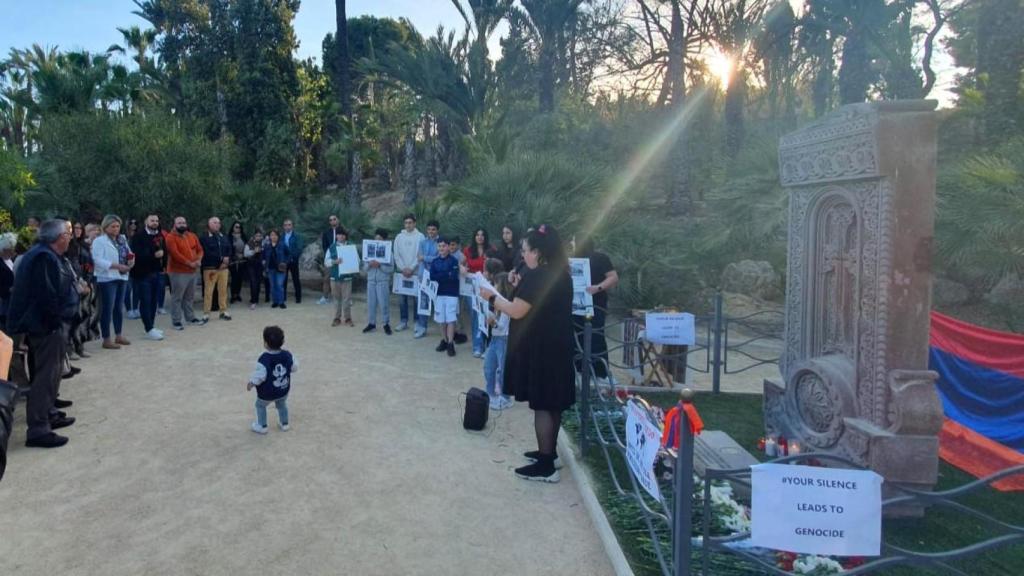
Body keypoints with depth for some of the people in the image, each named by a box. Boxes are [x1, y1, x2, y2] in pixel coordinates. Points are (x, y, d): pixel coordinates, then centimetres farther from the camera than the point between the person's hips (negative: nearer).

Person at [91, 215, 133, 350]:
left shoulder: (122, 239, 14)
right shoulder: (99, 241, -8)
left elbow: (127, 254, 19)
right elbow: (98, 260, -17)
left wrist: (131, 260, -5)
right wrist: (117, 266, -24)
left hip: (121, 277, 7)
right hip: (107, 278, -7)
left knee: (119, 307, 14)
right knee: (107, 309, -4)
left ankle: (118, 336, 24)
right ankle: (106, 340, 2)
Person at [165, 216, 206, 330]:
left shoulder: (193, 236, 11)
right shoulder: (171, 237, -9)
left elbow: (199, 249, 13)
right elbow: (175, 253, -19)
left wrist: (199, 260, -9)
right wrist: (189, 263, -19)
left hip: (192, 271, 6)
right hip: (178, 272, -6)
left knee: (189, 297, 15)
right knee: (177, 297, -3)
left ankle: (190, 317, 25)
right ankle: (176, 321, 3)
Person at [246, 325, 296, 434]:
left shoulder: (264, 359, -30)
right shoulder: (288, 355, -14)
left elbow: (259, 376, -26)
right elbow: (294, 368, 0)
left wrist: (251, 383, -8)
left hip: (267, 392, -4)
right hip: (284, 390, 4)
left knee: (260, 405, 24)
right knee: (282, 404, 31)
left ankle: (262, 426, 34)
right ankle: (284, 423, 44)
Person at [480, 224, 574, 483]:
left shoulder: (536, 277, -19)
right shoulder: (561, 275, 9)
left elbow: (517, 312, -18)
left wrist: (492, 297, -4)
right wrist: (520, 289, 19)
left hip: (538, 349, -9)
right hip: (557, 346, 9)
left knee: (541, 405, -3)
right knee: (552, 403, 16)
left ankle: (546, 466, 2)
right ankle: (549, 453, 29)